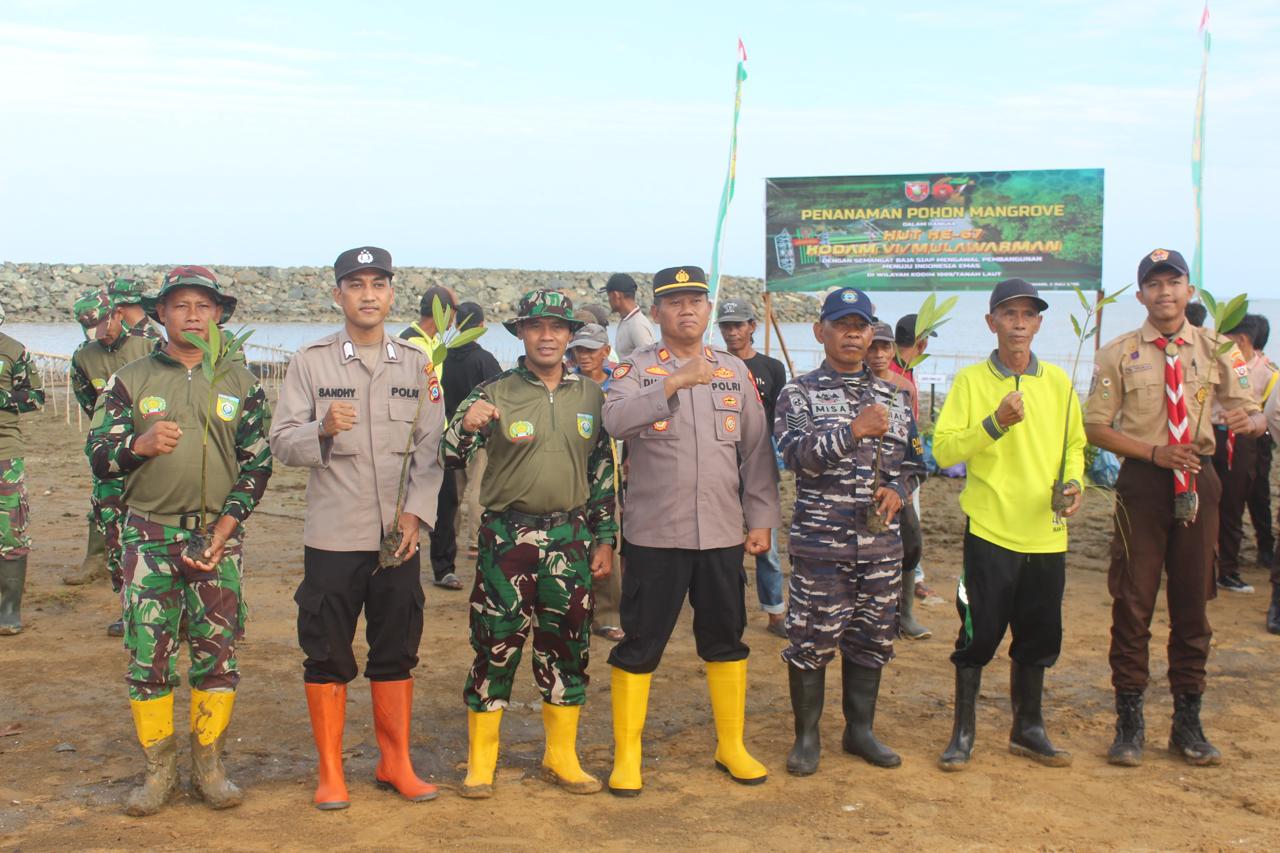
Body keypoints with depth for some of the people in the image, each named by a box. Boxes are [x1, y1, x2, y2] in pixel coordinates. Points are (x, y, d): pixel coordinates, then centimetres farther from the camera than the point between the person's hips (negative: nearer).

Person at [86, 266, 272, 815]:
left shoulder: (241, 384, 8)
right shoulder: (130, 381, 5)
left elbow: (257, 463, 5)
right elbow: (98, 456, 1)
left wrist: (224, 528, -6)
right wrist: (138, 446, -22)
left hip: (218, 534, 1)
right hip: (149, 535, 0)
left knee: (217, 651, 1)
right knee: (148, 653, -1)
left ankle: (208, 766, 14)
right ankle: (159, 769, 12)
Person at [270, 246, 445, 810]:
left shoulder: (416, 363, 8)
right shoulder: (311, 361, 1)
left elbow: (431, 447, 5)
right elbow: (281, 443, -3)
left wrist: (416, 512, -6)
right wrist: (323, 430, -23)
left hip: (399, 536, 2)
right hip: (332, 536, -2)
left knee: (396, 652, 9)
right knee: (327, 656, 4)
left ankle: (396, 764, 22)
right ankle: (330, 773, 16)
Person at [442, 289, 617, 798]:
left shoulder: (591, 396, 7)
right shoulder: (494, 394, -3)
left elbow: (603, 471, 12)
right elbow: (450, 458, -10)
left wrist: (605, 538, 9)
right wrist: (466, 426, -31)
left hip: (570, 539, 3)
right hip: (506, 537, -3)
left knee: (567, 648, 9)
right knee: (495, 646, 1)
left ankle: (562, 757, 23)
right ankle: (480, 761, 14)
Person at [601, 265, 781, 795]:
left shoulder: (735, 372, 9)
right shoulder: (637, 369, -2)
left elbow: (756, 450, 9)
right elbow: (615, 421, -22)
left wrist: (761, 519, 4)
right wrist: (676, 382, -30)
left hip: (722, 533, 3)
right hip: (654, 533, -3)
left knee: (725, 640, 13)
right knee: (640, 645, 3)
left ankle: (731, 746, 27)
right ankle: (626, 755, 15)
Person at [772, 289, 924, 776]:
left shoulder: (893, 396, 13)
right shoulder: (799, 394, 0)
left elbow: (914, 459, 18)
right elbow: (797, 453, -16)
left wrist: (898, 490, -2)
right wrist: (853, 431, -26)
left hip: (882, 542, 4)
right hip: (820, 542, -4)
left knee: (872, 639, 12)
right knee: (812, 640, 1)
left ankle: (860, 729, 28)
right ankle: (807, 736, 16)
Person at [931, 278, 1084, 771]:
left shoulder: (1058, 381, 8)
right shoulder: (971, 381, -3)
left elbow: (1074, 444, 16)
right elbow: (943, 450, -11)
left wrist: (1073, 482, -4)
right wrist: (995, 423, -22)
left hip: (1046, 532, 4)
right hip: (991, 530, -4)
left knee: (1039, 637, 12)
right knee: (979, 634, 2)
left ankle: (1027, 729, 27)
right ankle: (963, 732, 16)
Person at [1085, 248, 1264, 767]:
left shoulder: (1215, 350, 6)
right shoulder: (1118, 354, 0)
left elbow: (1252, 413, 4)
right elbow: (1096, 427, -2)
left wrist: (1248, 420, -21)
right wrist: (1154, 452, -16)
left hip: (1198, 481, 2)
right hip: (1142, 483, -2)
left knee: (1192, 602, 9)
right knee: (1133, 602, 1)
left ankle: (1188, 723, 21)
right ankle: (1129, 722, 13)